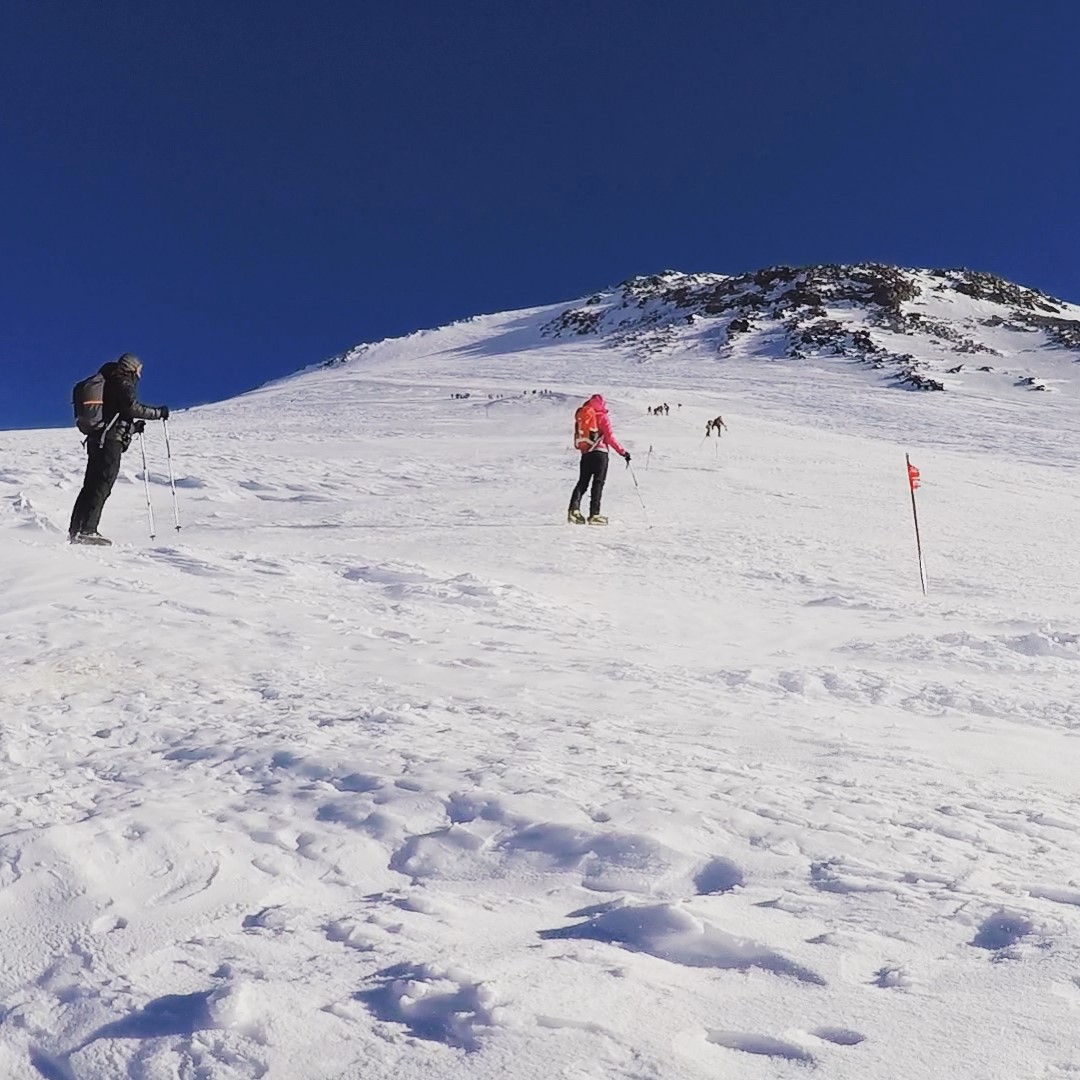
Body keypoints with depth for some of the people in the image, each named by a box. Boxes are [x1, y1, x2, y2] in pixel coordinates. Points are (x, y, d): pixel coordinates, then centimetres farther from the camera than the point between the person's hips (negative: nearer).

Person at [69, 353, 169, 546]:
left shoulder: (109, 382, 24)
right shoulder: (123, 383, -3)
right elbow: (131, 406, -20)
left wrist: (132, 426, 28)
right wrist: (158, 413, -11)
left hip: (96, 439, 9)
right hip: (111, 440, -9)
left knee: (91, 485, 10)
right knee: (102, 485, -12)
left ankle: (75, 530, 10)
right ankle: (88, 530, -18)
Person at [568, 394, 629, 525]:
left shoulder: (580, 415, 12)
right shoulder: (601, 416, -4)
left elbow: (577, 436, 14)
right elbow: (609, 437, -9)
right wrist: (622, 452, -3)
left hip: (585, 454, 5)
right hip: (600, 453, -5)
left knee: (582, 482, 9)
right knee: (598, 483, -2)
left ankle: (574, 509, -10)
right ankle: (594, 514, -8)